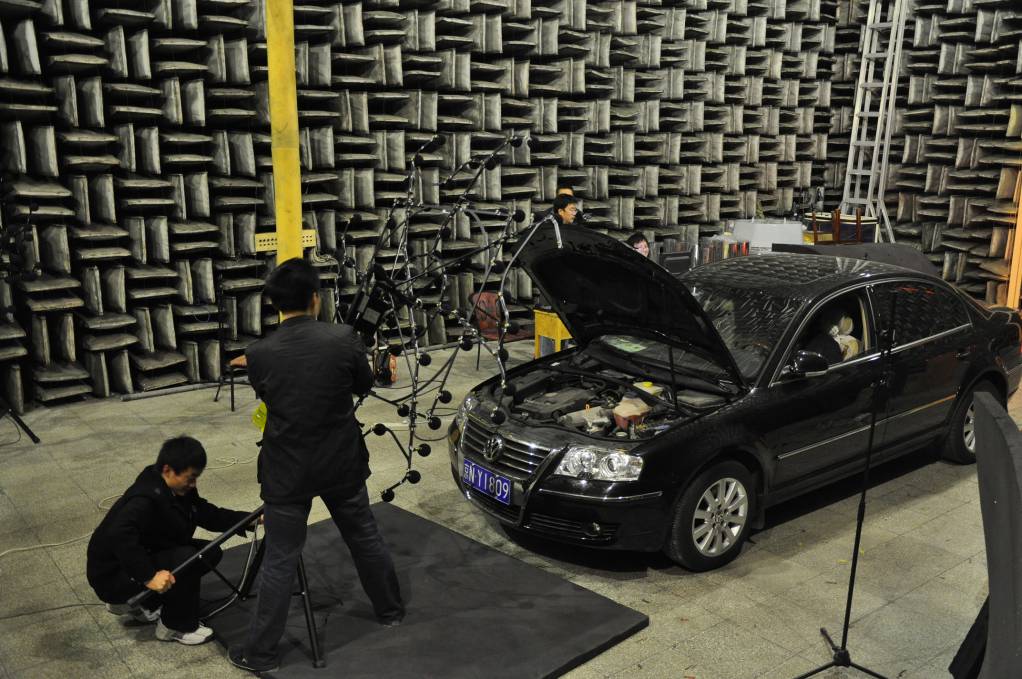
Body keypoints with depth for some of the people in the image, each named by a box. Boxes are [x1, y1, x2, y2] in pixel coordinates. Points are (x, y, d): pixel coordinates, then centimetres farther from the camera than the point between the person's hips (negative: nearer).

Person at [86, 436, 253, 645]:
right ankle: (177, 626, -4)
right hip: (112, 575, -9)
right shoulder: (146, 499, -31)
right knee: (187, 558, -28)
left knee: (210, 553, 0)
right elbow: (118, 536, -46)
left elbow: (209, 515, 4)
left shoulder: (179, 490, -3)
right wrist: (149, 577, -46)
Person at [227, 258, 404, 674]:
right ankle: (391, 610, 40)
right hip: (342, 464, 1)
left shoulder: (259, 355, -14)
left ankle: (261, 653, 19)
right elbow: (364, 386, 3)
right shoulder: (345, 339, -14)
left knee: (280, 561, 9)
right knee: (365, 538, 21)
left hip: (287, 471, -1)